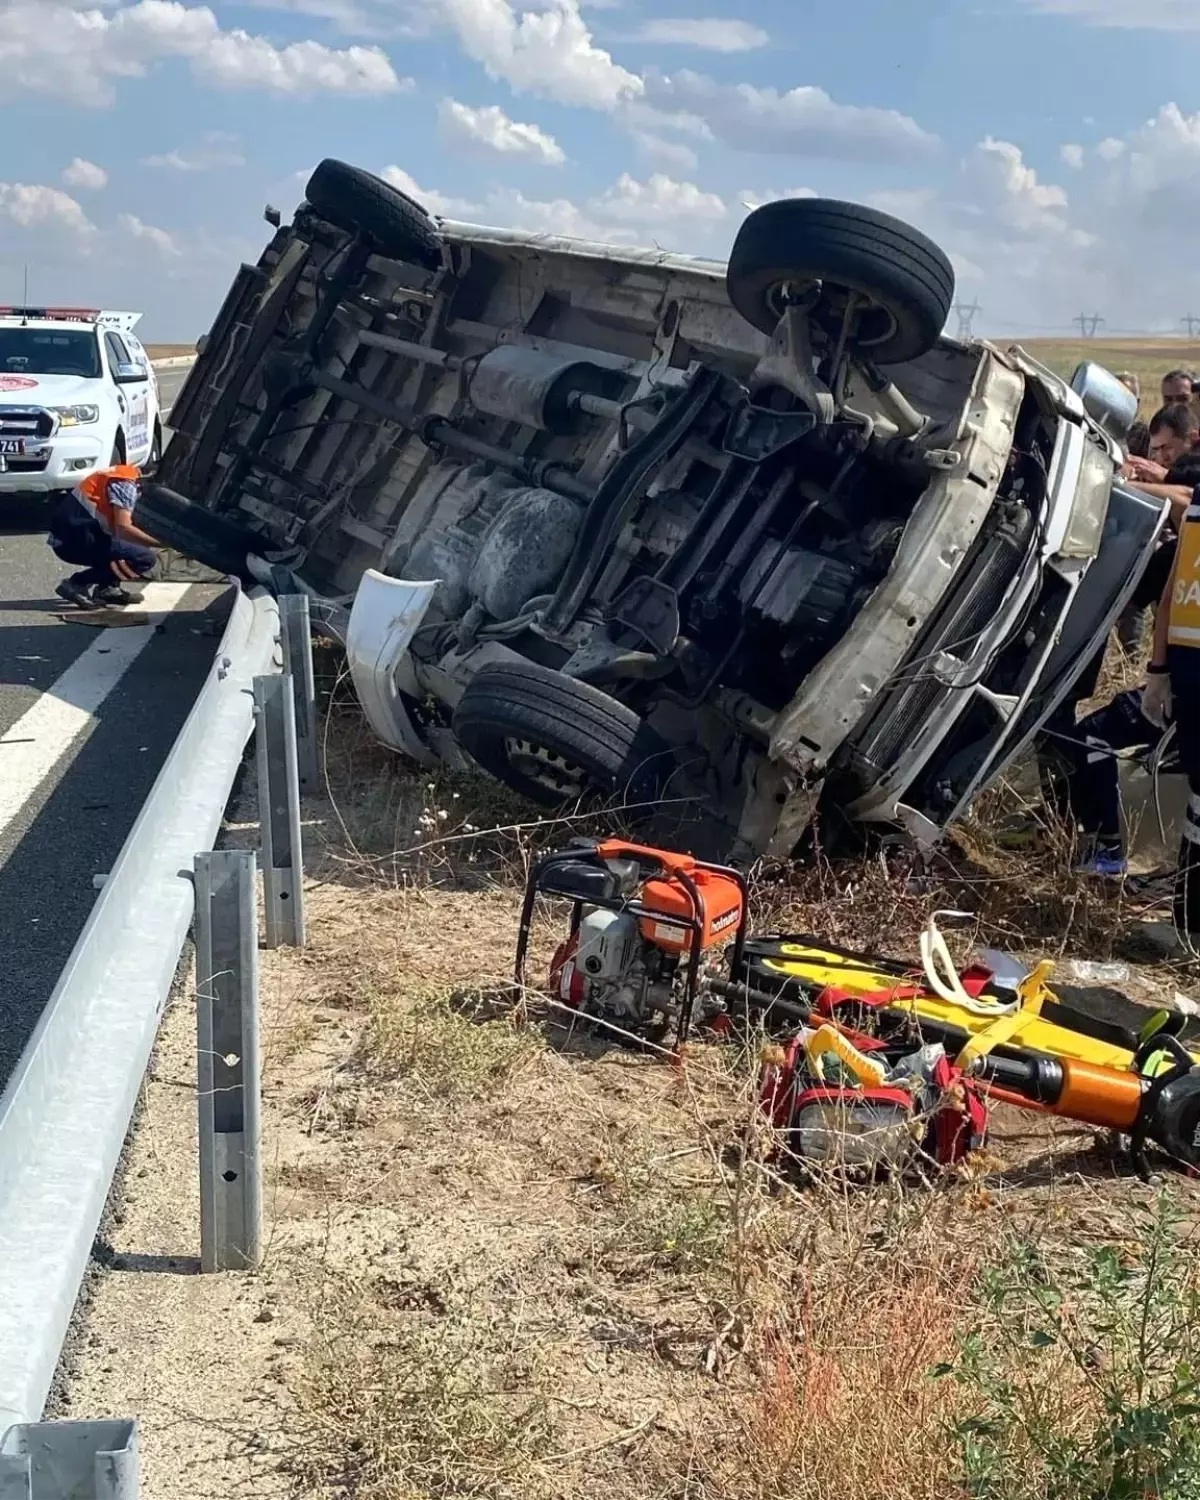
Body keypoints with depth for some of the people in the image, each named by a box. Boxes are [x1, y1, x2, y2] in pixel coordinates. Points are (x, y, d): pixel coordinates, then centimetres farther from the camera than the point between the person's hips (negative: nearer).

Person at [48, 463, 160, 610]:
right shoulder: (127, 483, -10)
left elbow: (118, 527, 15)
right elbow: (123, 528, -22)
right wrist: (159, 543, -17)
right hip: (75, 538, -10)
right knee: (145, 558, -13)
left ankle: (108, 587, 11)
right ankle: (77, 583, -11)